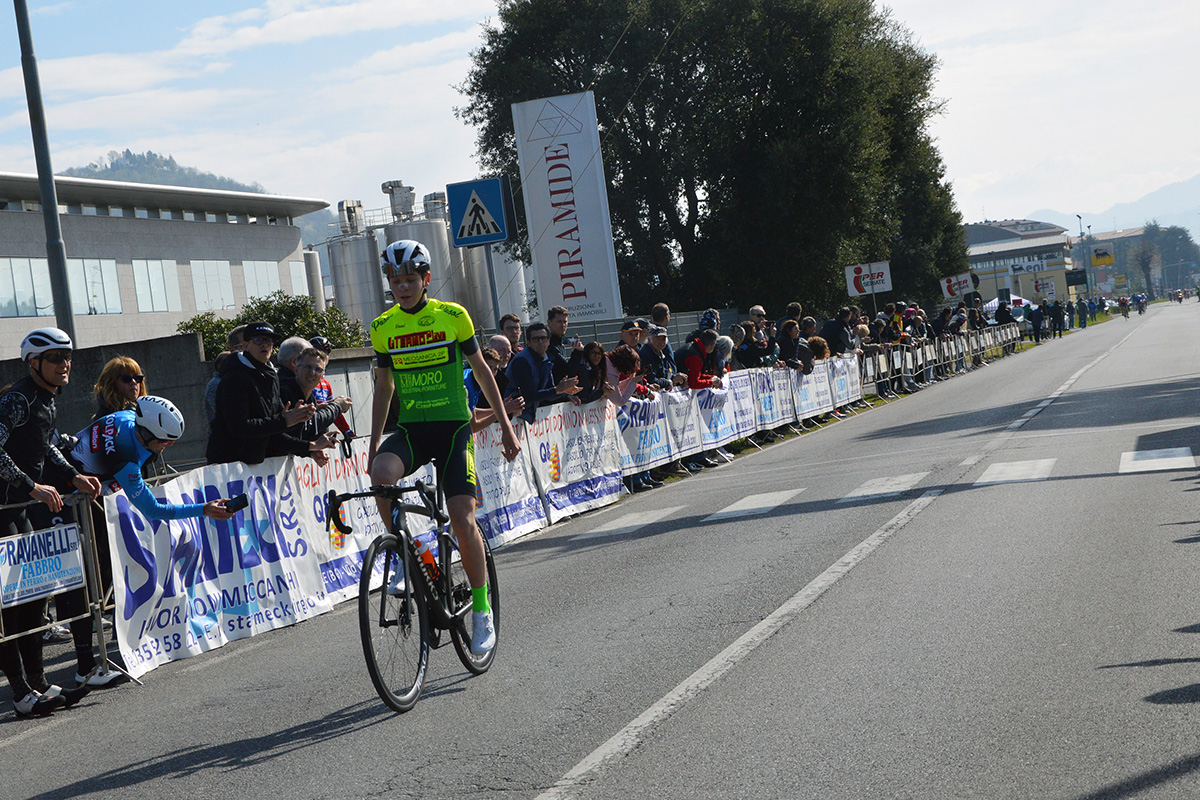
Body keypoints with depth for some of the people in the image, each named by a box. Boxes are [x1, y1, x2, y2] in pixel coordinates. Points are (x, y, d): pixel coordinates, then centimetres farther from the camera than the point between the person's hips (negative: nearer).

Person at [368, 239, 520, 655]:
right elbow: (384, 387, 15)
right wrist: (374, 444, 11)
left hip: (453, 426, -2)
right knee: (381, 472, -31)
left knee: (462, 520, -13)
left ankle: (482, 612, 5)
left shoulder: (453, 316, -3)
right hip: (410, 429, 2)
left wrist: (506, 426, 7)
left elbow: (481, 371, 6)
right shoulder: (383, 328, 5)